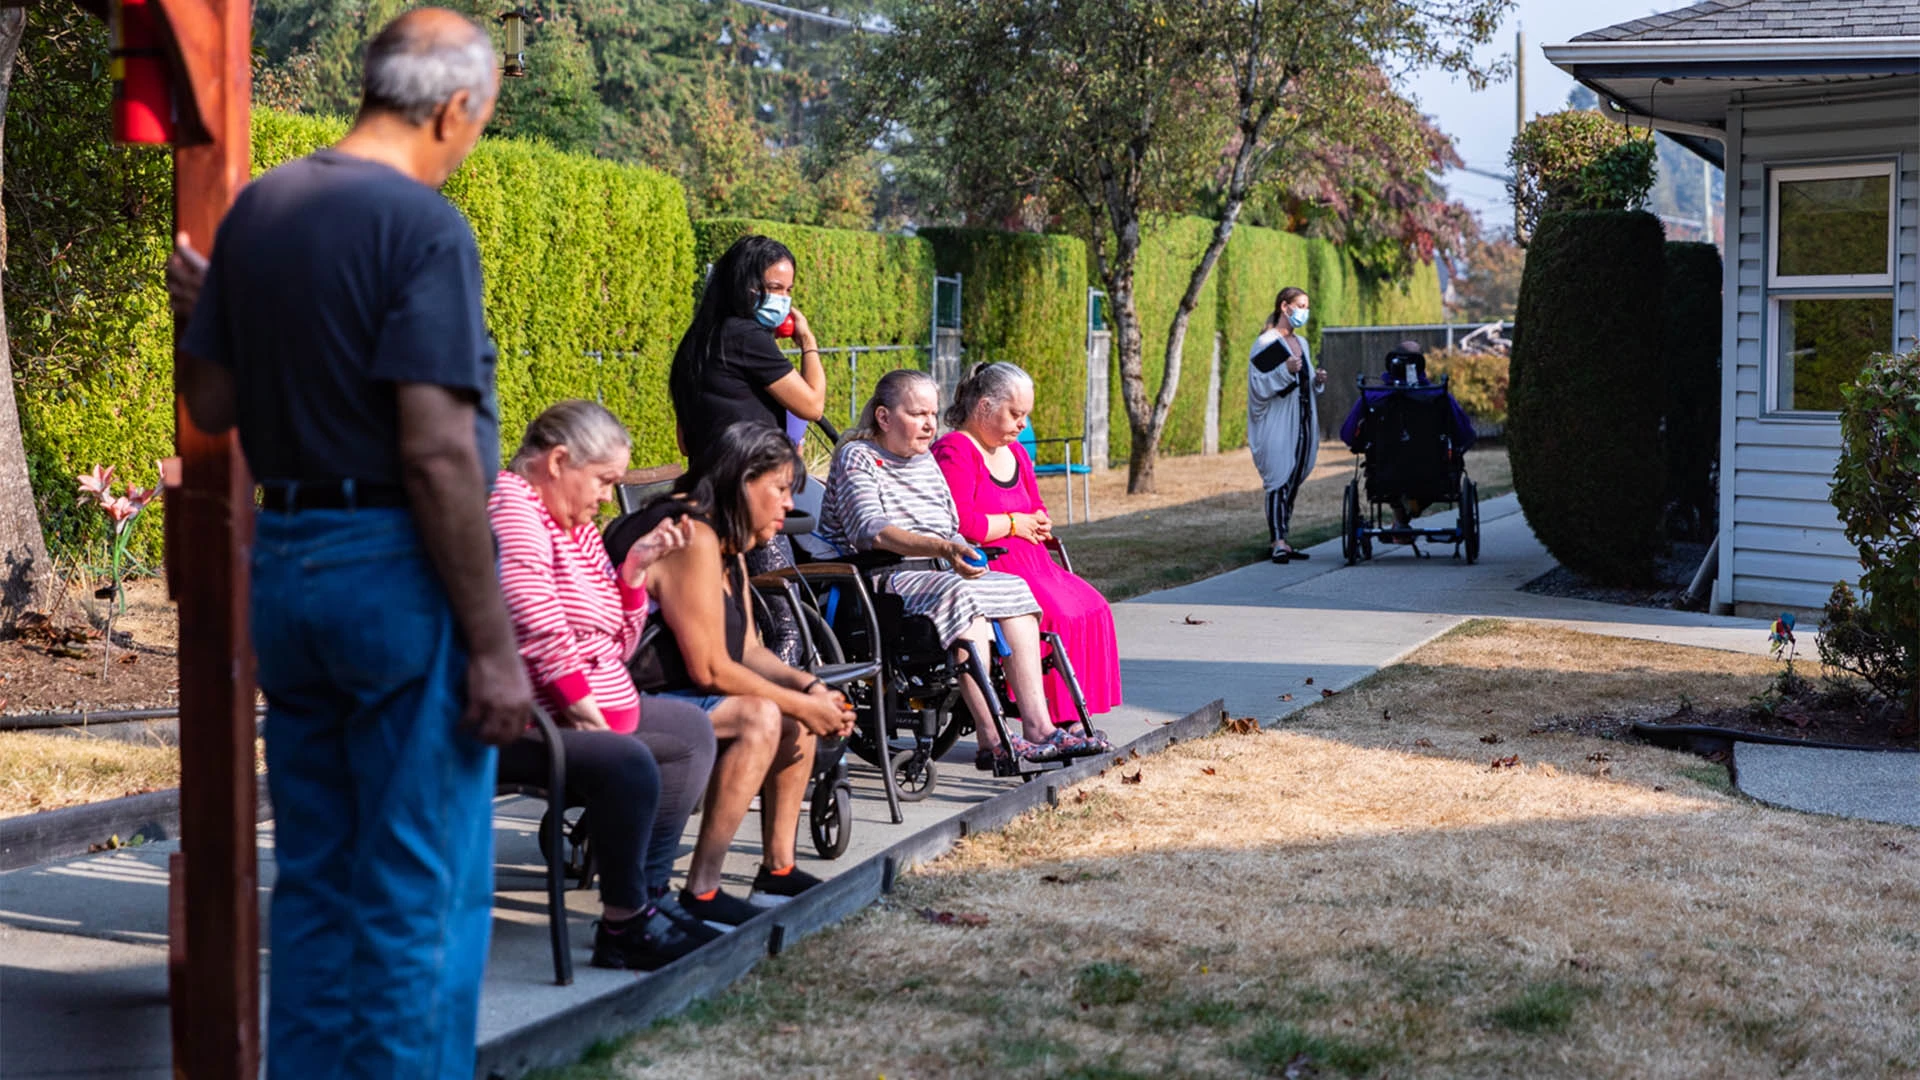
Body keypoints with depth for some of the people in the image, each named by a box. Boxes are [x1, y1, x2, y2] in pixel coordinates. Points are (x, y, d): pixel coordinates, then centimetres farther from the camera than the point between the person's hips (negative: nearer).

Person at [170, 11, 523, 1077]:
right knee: (421, 895, 1)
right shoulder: (423, 225, -14)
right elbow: (436, 451, -19)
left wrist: (208, 308, 33)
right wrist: (493, 645, -16)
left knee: (312, 877, 17)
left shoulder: (255, 209, 8)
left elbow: (211, 404, 12)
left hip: (281, 559, 8)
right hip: (396, 570, -7)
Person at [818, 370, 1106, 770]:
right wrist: (943, 549, -35)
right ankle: (991, 741, -37)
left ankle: (1038, 728, -20)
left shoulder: (926, 460, 20)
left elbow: (953, 529, 22)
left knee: (1015, 589, -12)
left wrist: (968, 556, -2)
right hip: (878, 582, -8)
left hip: (936, 574, 8)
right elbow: (872, 531, -23)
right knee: (962, 596, -32)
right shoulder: (857, 457, -6)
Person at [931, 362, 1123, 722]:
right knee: (1058, 615, -26)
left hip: (1028, 559, 10)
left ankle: (1074, 717, -9)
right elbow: (958, 525, -22)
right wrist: (1013, 524, -10)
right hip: (987, 566, -10)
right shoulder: (954, 452, -10)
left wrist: (1040, 524, 6)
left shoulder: (1014, 450, 21)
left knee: (1092, 608, -8)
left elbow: (1036, 508, 31)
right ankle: (1054, 719, -21)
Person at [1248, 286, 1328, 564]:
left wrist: (1317, 381, 4)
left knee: (1294, 481, 8)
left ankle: (1279, 540, 13)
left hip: (1301, 421, 8)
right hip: (1278, 423, -8)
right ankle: (1278, 542, -13)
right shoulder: (1266, 343, -7)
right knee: (1279, 480, -11)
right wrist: (1285, 371, -24)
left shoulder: (1301, 343, 16)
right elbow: (1258, 384, -13)